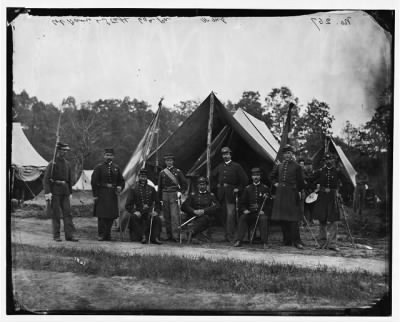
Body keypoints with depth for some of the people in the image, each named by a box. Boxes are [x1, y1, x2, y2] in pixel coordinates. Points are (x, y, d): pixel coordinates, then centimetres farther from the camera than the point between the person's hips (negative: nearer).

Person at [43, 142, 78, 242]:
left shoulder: (67, 164, 12)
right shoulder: (52, 164, -5)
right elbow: (46, 179, -9)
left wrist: (70, 192, 16)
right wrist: (47, 192, -18)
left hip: (65, 191, 5)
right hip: (55, 191, -5)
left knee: (67, 212, -2)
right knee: (56, 214, 0)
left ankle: (69, 235, -2)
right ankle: (56, 235, 7)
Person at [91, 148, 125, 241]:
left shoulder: (116, 168, 12)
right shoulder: (99, 167, 0)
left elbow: (121, 181, 17)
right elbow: (94, 182, -2)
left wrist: (120, 187, -5)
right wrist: (95, 195, -8)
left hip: (113, 194, 4)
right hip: (102, 194, -4)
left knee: (111, 215, 4)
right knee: (102, 215, -6)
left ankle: (107, 235, 13)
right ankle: (101, 235, 1)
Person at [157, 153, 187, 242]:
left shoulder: (178, 172, 6)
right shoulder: (162, 173, 11)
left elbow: (184, 184, 9)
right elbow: (160, 187, 14)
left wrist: (180, 192, -6)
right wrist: (160, 198, 10)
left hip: (174, 195, -3)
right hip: (165, 195, 3)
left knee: (174, 215, -11)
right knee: (167, 217, 3)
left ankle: (175, 236, -14)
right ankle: (169, 236, 9)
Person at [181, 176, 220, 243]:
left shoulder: (211, 195, 17)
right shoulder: (193, 195, 20)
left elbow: (216, 206, 0)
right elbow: (184, 206, 8)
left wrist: (204, 211, -14)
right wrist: (194, 211, -12)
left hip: (207, 217, -2)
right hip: (194, 218, 2)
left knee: (205, 218, -36)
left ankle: (191, 231, -53)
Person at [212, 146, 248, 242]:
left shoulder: (236, 166, -1)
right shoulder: (220, 166, 13)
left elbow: (245, 179, -1)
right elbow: (212, 175, 27)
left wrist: (239, 189, -3)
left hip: (231, 193, -5)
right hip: (221, 193, 5)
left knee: (230, 214, -11)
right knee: (223, 215, 7)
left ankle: (230, 236, -9)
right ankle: (227, 234, 16)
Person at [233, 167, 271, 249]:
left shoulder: (265, 188, 8)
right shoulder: (248, 188, 14)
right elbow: (242, 202, 13)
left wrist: (263, 210, -11)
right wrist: (244, 210, -6)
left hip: (261, 212, -2)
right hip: (250, 212, 2)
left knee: (263, 219, -34)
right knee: (242, 218, -26)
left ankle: (265, 242, -30)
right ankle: (239, 241, -27)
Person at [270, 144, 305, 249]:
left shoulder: (296, 166, -1)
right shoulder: (279, 166, 12)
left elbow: (300, 181, 3)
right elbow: (272, 176, 27)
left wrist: (298, 191, 4)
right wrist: (275, 183, 12)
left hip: (292, 194, -5)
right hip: (280, 194, 5)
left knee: (293, 219, -7)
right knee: (282, 218, 6)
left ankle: (296, 241, -3)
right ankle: (287, 240, 14)